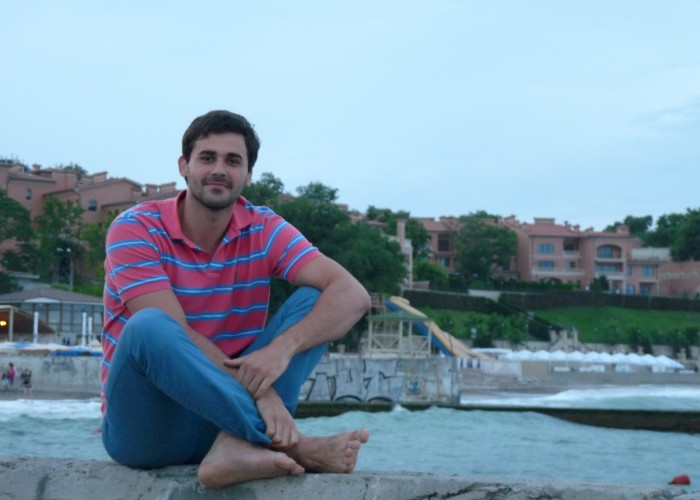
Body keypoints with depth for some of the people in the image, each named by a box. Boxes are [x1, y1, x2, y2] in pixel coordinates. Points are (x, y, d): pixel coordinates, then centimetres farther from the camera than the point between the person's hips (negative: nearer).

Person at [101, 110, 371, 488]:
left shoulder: (264, 230, 0)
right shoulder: (136, 229, -9)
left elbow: (353, 296, -14)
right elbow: (175, 335, -21)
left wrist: (281, 349, -32)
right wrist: (256, 388, -33)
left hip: (221, 412, 3)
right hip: (148, 427, -3)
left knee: (312, 299, -11)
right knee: (150, 326, -33)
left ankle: (237, 446, -32)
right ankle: (291, 443, -30)